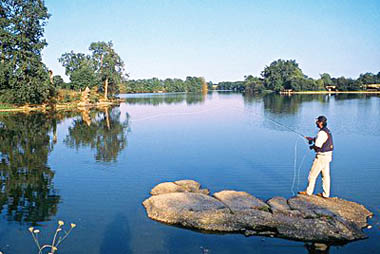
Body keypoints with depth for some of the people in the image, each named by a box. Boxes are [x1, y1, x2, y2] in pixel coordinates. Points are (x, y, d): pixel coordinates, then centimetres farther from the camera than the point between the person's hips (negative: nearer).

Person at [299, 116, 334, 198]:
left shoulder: (322, 132, -21)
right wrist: (311, 139, 12)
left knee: (313, 174, 2)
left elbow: (317, 146, -24)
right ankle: (326, 194, 20)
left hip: (322, 156, -10)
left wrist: (311, 147, -3)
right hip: (327, 155, 10)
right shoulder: (327, 130, 10)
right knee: (326, 175, 13)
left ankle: (308, 192, 13)